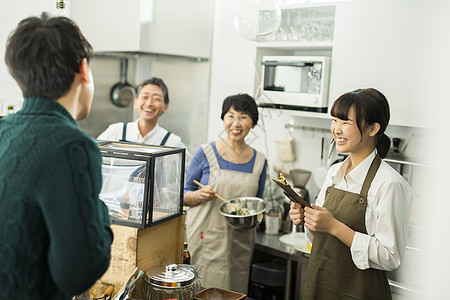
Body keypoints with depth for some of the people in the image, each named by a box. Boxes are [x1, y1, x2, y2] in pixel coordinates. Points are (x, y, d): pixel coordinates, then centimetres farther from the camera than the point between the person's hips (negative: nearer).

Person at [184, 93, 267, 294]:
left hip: (240, 240, 3)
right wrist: (200, 195, -16)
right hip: (207, 239, -3)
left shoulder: (259, 161, 7)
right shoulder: (205, 153, -2)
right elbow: (184, 195, 4)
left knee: (235, 293, 5)